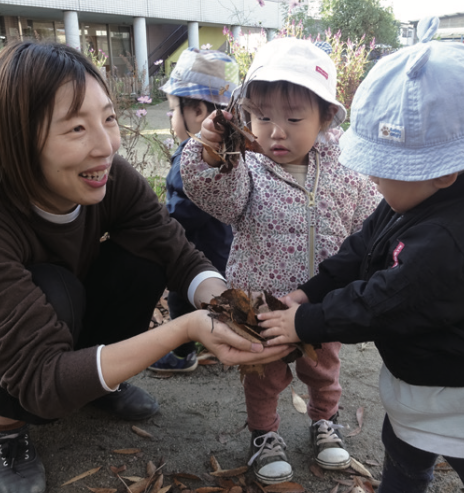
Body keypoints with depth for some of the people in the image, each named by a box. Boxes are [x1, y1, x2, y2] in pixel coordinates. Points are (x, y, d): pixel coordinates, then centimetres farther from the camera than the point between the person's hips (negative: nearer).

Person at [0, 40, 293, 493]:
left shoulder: (111, 176, -22)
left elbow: (179, 254, -21)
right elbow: (42, 378, -39)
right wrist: (185, 329, -49)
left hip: (72, 324, 4)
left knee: (142, 261, -20)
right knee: (54, 290, -33)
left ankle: (100, 379, 8)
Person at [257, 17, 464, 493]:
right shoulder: (415, 197, -8)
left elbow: (383, 305, -32)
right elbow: (362, 248, -1)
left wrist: (307, 323, -21)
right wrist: (309, 292, -7)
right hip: (412, 372, 8)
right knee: (402, 455, 30)